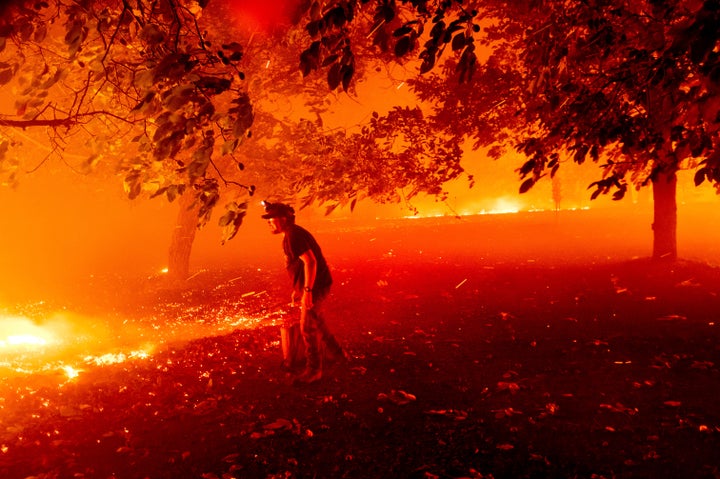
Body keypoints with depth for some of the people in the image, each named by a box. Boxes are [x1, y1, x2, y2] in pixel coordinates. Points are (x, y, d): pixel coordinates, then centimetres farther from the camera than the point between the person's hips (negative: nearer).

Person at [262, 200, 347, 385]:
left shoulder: (294, 236, -20)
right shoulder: (290, 235, 12)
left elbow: (310, 261, -28)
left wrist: (307, 290, -28)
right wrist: (297, 289, 22)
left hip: (315, 286, -11)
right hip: (311, 285, 11)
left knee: (307, 328, -2)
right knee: (317, 321, 24)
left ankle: (313, 370, 11)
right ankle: (336, 352, 41)